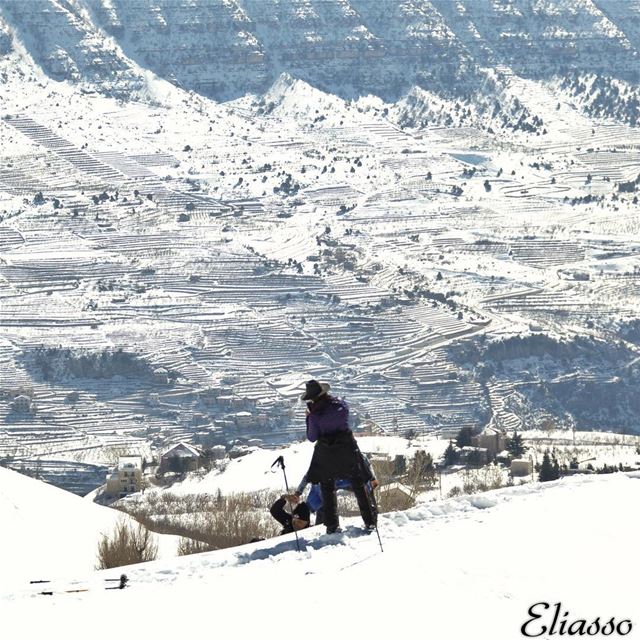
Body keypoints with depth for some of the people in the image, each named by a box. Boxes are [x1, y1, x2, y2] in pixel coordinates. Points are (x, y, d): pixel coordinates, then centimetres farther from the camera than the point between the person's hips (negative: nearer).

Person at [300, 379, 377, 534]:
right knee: (358, 486, 14)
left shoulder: (315, 415, -18)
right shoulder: (341, 405, -12)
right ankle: (370, 521, 17)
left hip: (326, 453, -2)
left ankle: (332, 525, 9)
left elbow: (312, 438, -9)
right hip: (347, 449, 2)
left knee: (327, 489, 15)